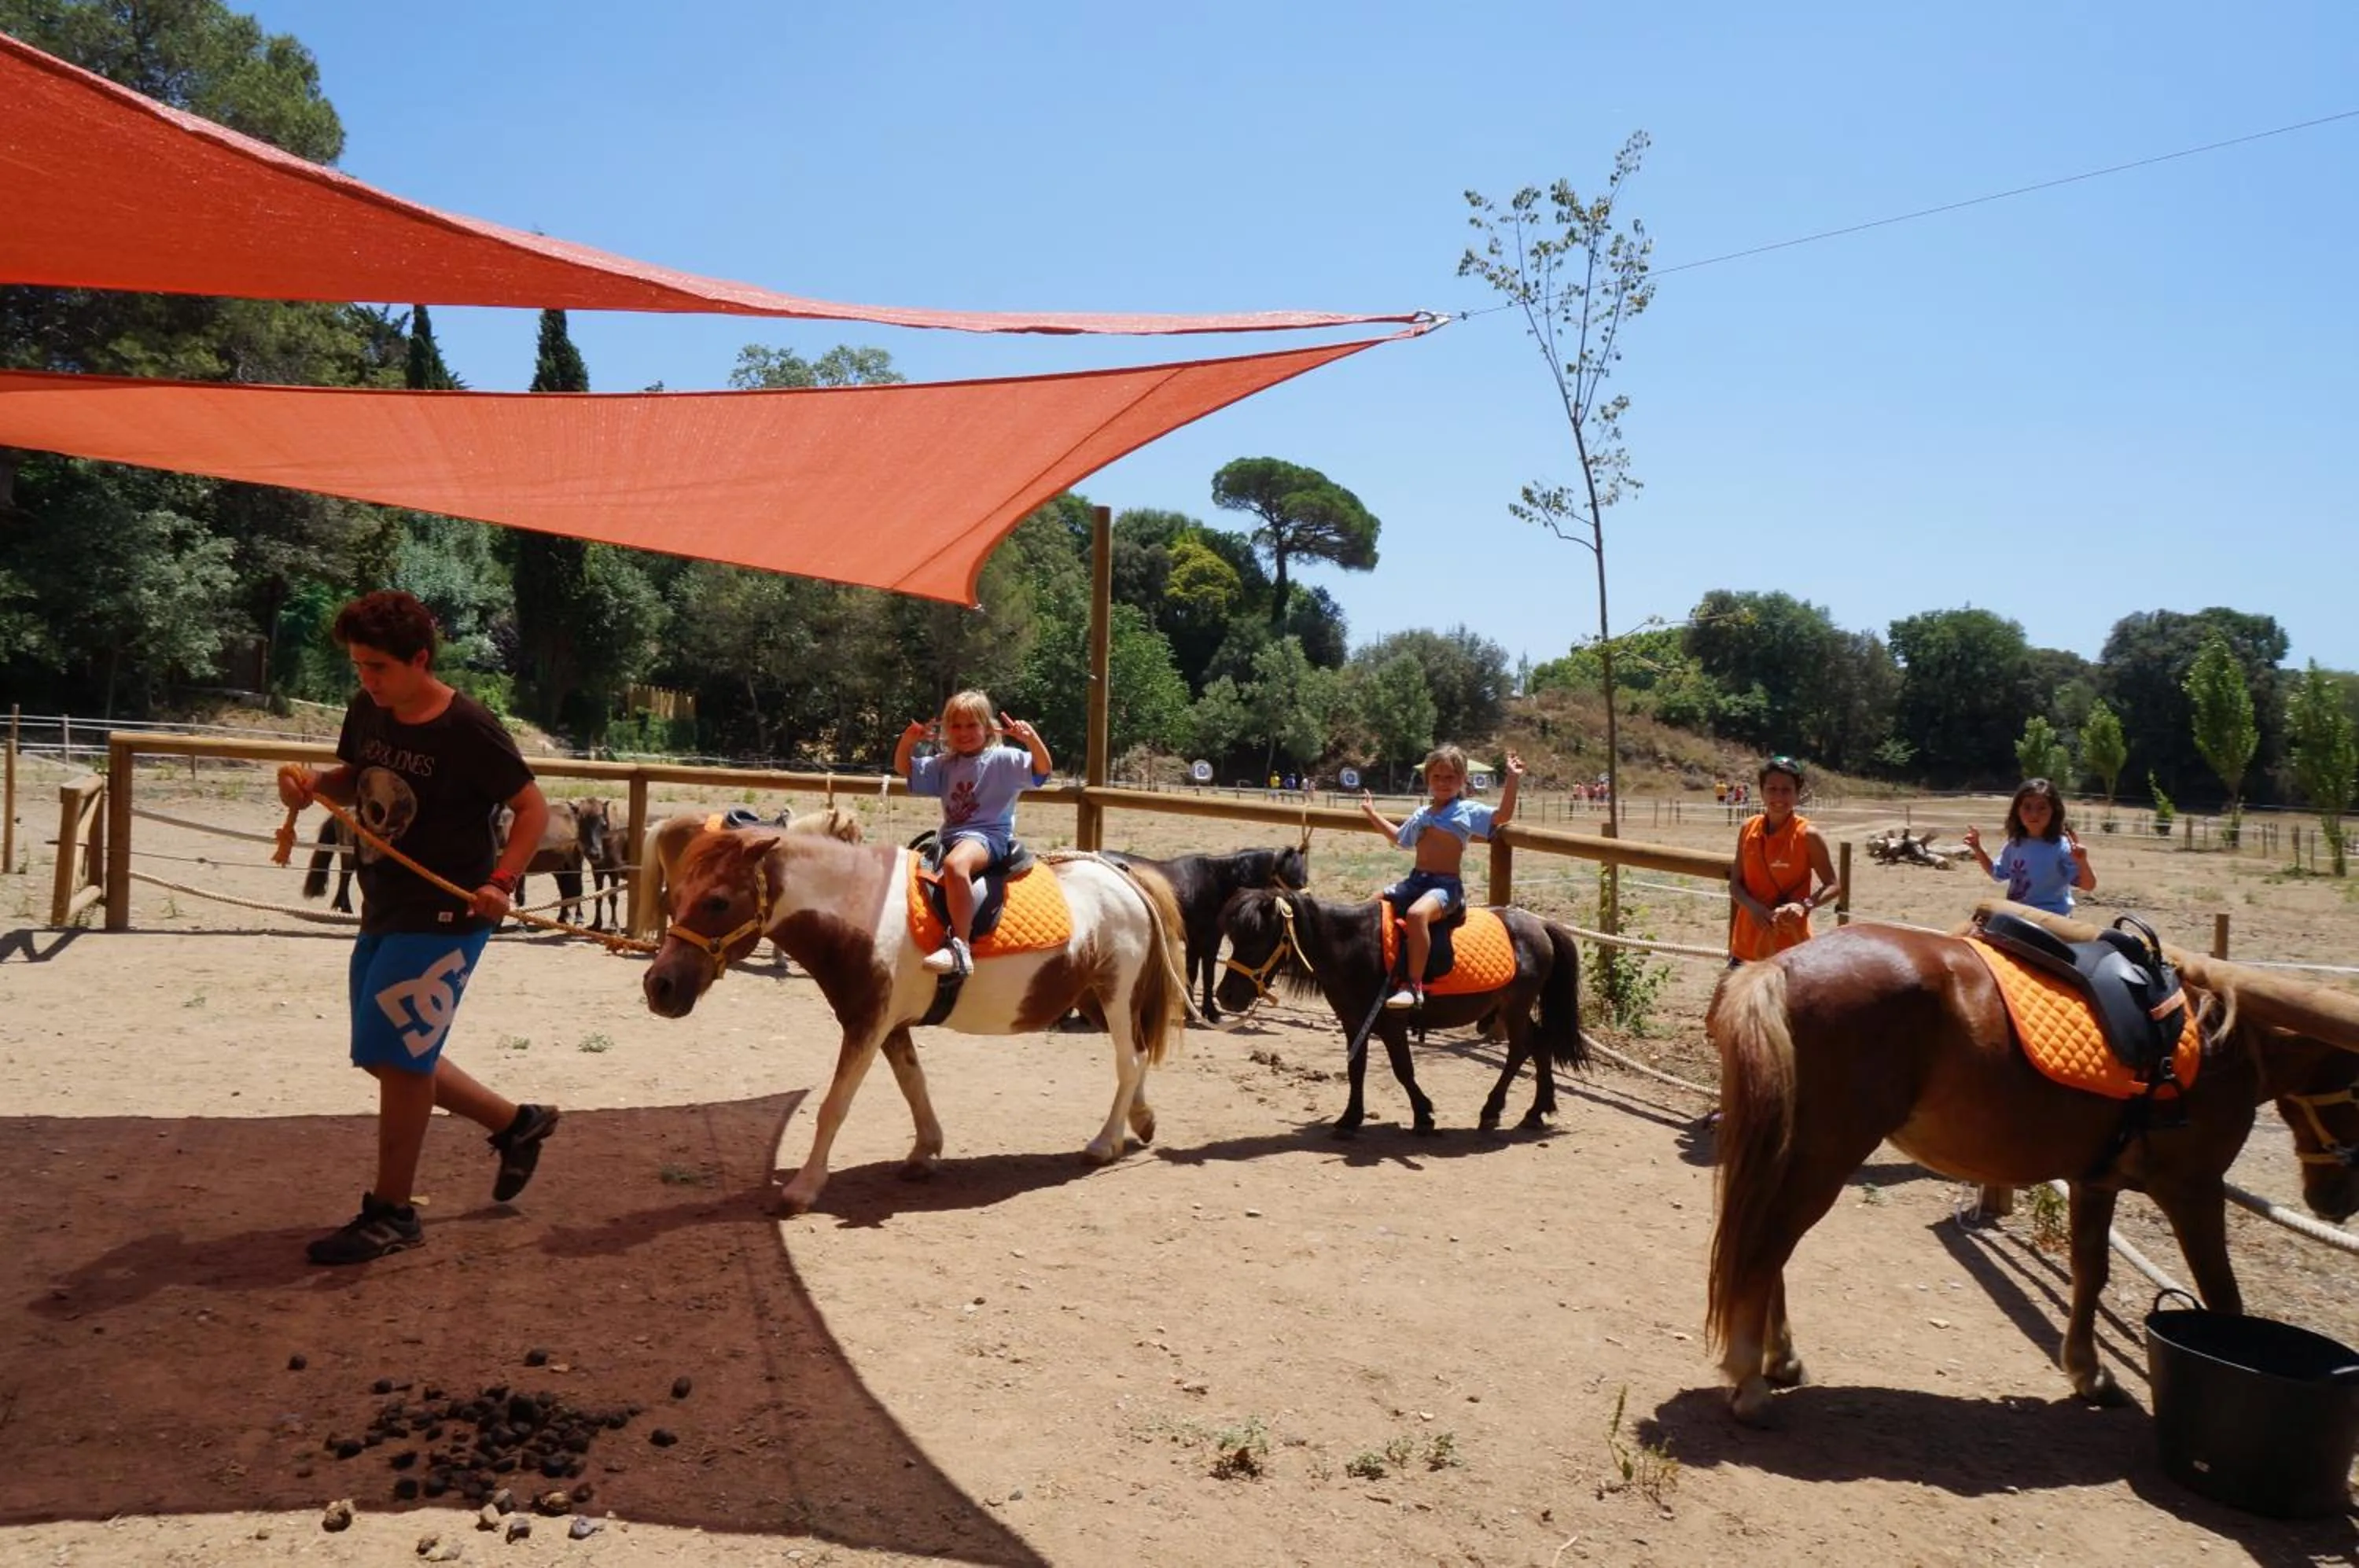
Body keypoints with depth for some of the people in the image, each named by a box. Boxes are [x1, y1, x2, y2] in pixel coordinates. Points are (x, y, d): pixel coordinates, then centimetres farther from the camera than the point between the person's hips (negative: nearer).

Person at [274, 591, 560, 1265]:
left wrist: (501, 882, -24)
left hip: (445, 915, -8)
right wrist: (311, 783, -4)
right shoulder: (367, 712, 1)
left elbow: (532, 807, -12)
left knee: (393, 1053, -7)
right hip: (384, 909, 8)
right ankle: (516, 1123, 32)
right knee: (392, 1055, 15)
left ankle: (391, 1213, 8)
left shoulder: (469, 730, -18)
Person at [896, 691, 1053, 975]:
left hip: (990, 836, -8)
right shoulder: (945, 765, 19)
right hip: (950, 836, 9)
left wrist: (1031, 738, -29)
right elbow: (903, 767, 23)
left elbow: (1043, 768, -12)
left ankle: (960, 947, -43)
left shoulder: (1004, 759, 1)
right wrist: (909, 739, 4)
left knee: (955, 864, -38)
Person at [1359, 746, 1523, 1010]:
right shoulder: (1421, 815, 19)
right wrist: (1373, 814, 39)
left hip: (1446, 885, -8)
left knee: (1417, 913, -36)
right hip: (1416, 880, 8)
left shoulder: (1468, 810, 2)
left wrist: (1512, 779, -21)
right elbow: (1400, 837, 37)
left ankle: (1414, 985, -36)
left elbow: (1503, 815, -13)